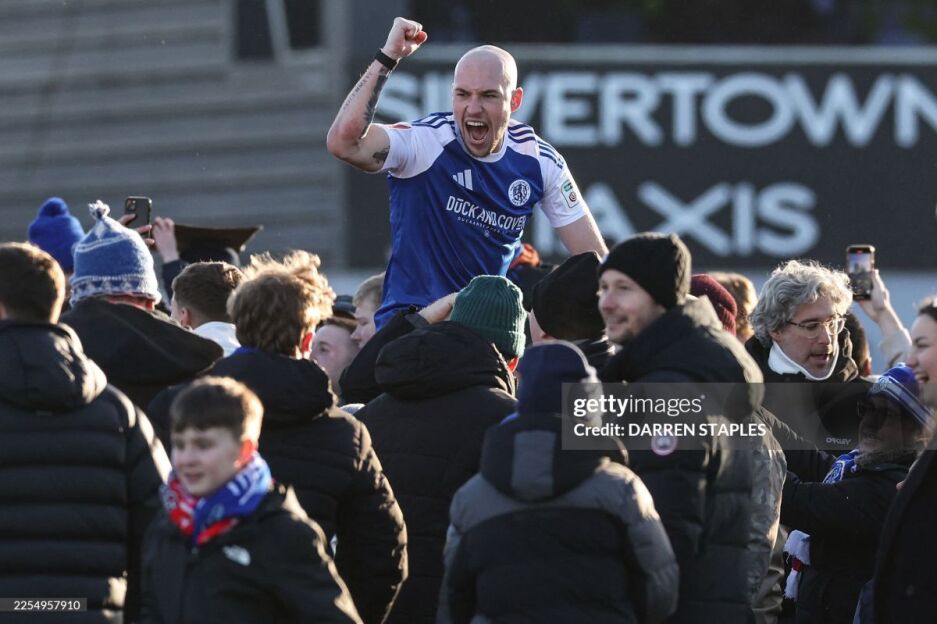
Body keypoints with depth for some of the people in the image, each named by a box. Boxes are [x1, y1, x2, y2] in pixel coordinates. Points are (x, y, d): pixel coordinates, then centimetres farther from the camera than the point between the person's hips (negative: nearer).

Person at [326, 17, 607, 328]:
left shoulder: (538, 159, -1)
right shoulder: (426, 142, -13)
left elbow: (591, 256, 5)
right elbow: (343, 142, -32)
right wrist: (387, 58, -30)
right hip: (410, 319, -4)